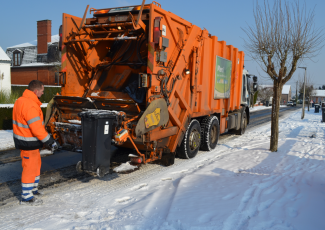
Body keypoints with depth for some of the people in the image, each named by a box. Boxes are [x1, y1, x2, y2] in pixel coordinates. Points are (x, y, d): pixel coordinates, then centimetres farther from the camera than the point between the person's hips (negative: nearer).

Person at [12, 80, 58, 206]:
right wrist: (50, 141, -21)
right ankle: (26, 197, 14)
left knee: (36, 164, 23)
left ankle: (33, 189, 38)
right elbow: (37, 128, -29)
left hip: (23, 139, 10)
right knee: (30, 168, 1)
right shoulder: (30, 106, -25)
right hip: (29, 143, -10)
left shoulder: (21, 101, 8)